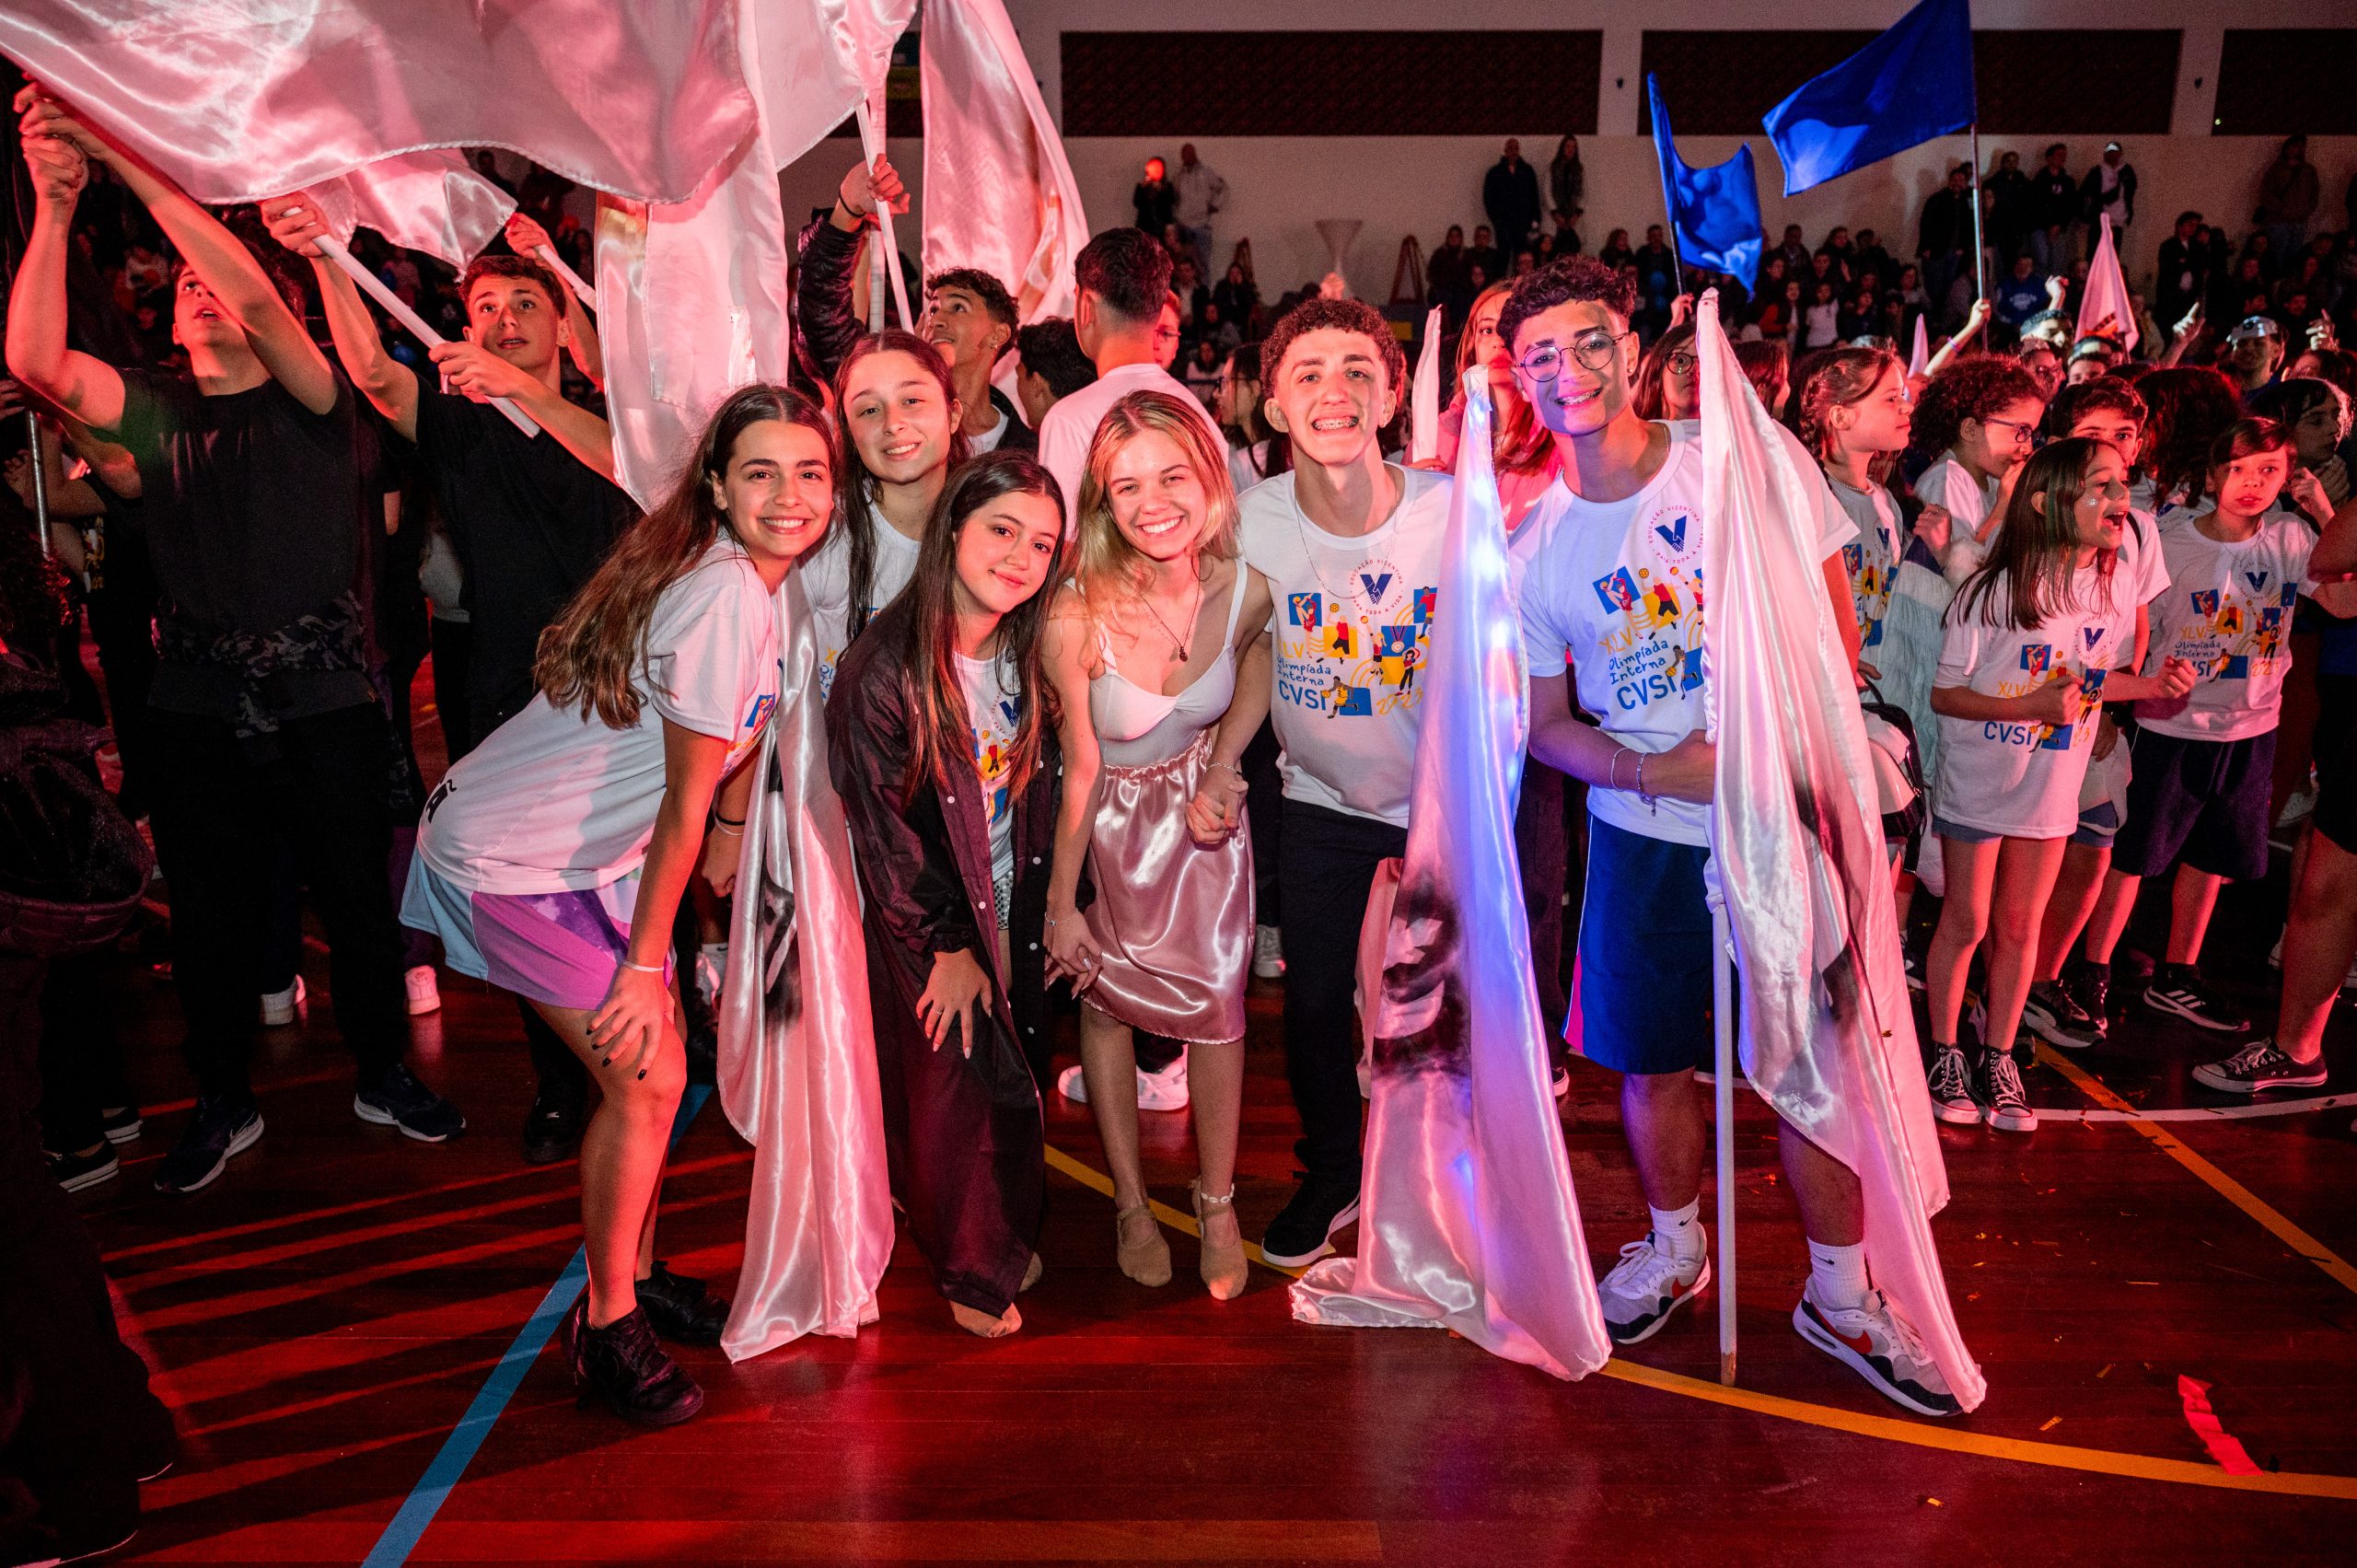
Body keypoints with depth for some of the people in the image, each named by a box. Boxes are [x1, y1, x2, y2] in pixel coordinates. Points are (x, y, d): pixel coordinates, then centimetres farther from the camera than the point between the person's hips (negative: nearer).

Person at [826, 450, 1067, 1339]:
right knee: (959, 1091, 6)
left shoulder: (1027, 657, -3)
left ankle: (1010, 1235, 40)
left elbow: (1037, 795, 6)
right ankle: (972, 1267, 29)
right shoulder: (883, 670, -21)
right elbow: (883, 826, -17)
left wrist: (1030, 919, 3)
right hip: (927, 929, -5)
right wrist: (949, 944, -11)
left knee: (1018, 1084, 16)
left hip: (1013, 920, 5)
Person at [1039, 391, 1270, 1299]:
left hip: (1205, 810, 2)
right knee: (1105, 1004, 13)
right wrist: (1061, 902, -8)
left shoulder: (1246, 592, -20)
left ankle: (1217, 1203, 30)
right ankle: (1131, 1203, 35)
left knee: (1218, 1009, 6)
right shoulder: (1076, 617, -30)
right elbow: (1080, 770, -18)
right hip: (1110, 824, -2)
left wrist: (1224, 764, -9)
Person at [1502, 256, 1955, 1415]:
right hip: (1644, 834, 1)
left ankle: (1840, 1296, 25)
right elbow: (1545, 722, 4)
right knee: (1653, 1061, 10)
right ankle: (1675, 1249, 37)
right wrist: (1650, 768, -14)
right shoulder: (1532, 544, -1)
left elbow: (1831, 632, -1)